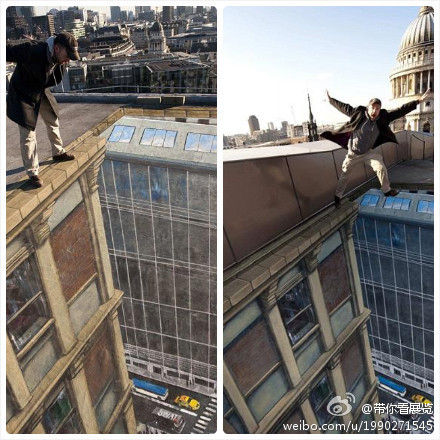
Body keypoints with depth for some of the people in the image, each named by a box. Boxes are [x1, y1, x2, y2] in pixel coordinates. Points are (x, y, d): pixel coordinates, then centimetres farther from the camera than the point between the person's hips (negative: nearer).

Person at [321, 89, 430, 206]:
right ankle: (338, 195, 21)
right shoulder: (358, 113, -19)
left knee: (381, 167, -9)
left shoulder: (383, 117, -12)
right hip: (353, 152, -1)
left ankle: (386, 190, 13)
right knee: (344, 172, 6)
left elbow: (400, 111, -11)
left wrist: (418, 101, -13)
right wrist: (330, 100, 0)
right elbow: (344, 107, -7)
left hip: (369, 151, 2)